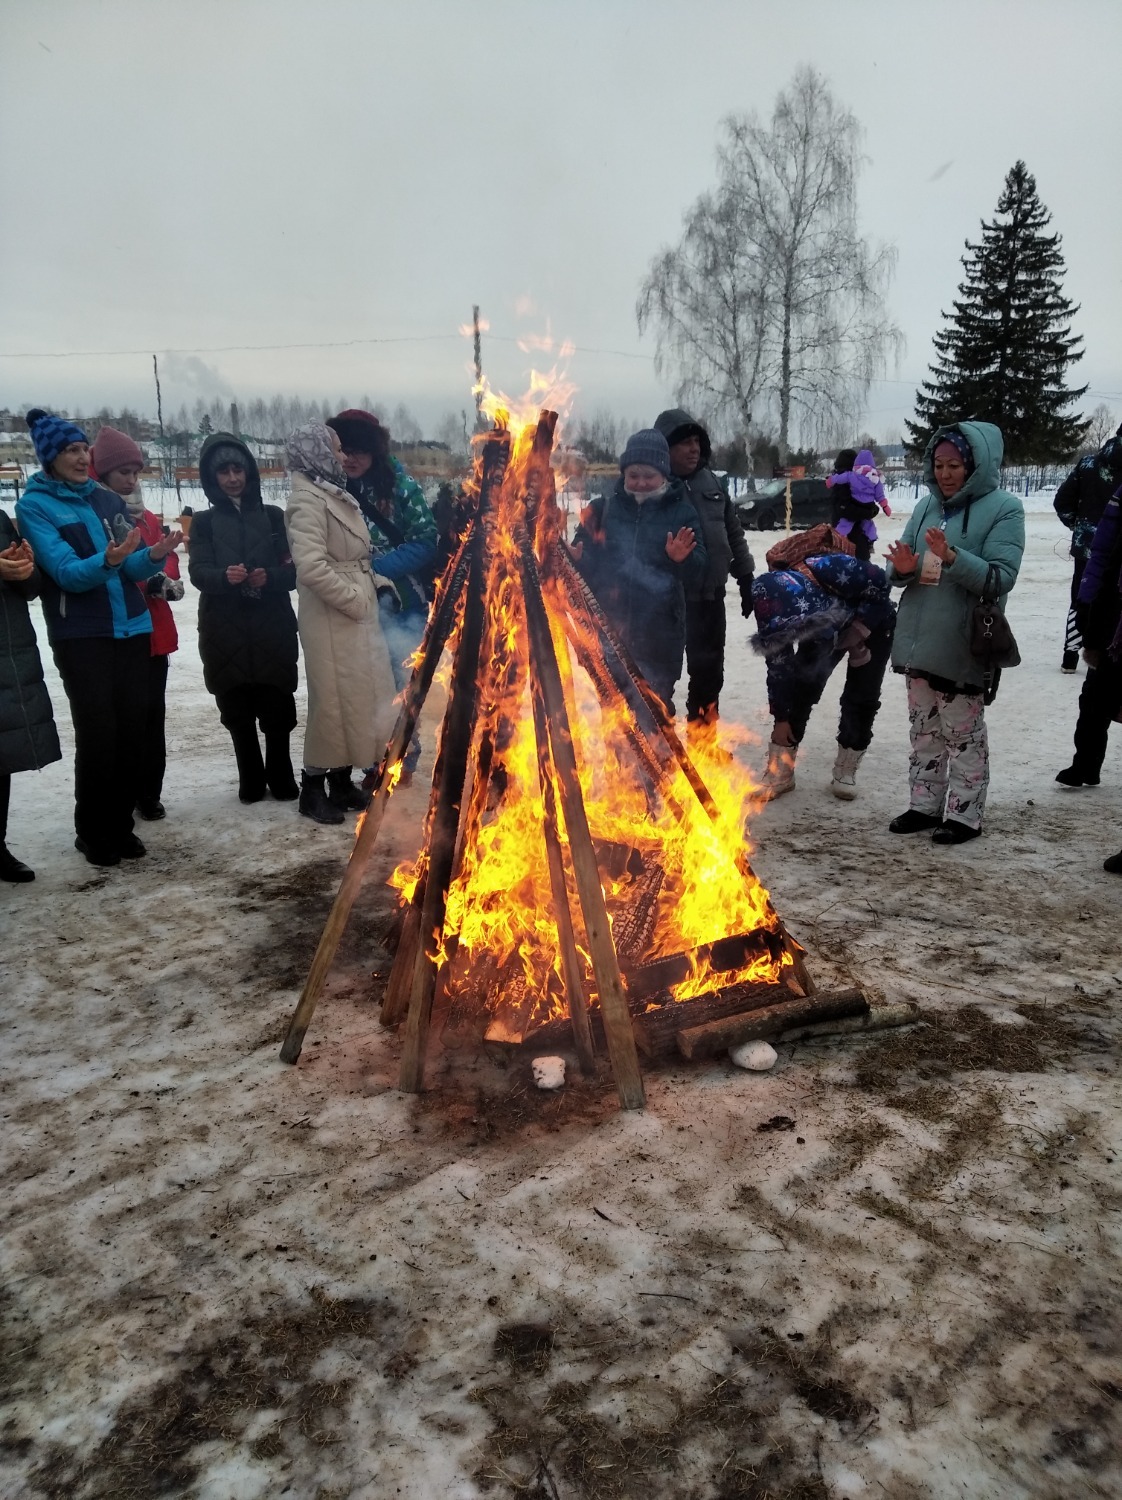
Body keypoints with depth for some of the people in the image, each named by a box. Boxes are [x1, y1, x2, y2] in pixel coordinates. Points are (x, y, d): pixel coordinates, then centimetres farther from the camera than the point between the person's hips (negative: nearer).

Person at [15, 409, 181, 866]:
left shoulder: (108, 500, 11)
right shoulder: (34, 506, -3)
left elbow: (133, 567, 6)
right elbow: (67, 572, -14)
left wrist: (154, 555, -16)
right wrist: (107, 562, -33)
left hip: (131, 629, 4)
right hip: (80, 636, -4)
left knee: (132, 729, 3)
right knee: (98, 733, -7)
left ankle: (120, 825, 16)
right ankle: (92, 832, 9)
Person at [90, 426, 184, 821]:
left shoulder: (147, 518, 16)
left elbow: (168, 558, 11)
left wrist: (164, 577, -12)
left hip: (152, 631, 6)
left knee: (152, 714, 8)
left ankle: (148, 793, 18)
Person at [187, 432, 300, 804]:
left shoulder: (273, 515, 10)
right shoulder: (203, 522, 10)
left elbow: (294, 569, 3)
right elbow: (198, 572, -3)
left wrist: (270, 577, -18)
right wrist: (225, 576, -25)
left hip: (272, 628, 0)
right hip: (225, 631, 1)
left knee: (277, 707, -5)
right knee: (237, 710, 3)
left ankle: (281, 777, 13)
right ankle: (251, 780, 18)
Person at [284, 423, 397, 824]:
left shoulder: (333, 494, 15)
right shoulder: (308, 499, -14)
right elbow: (311, 567, -25)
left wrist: (373, 580, 6)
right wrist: (355, 598, -17)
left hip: (355, 617, 9)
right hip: (332, 620, -9)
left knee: (356, 697, 14)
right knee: (333, 701, -3)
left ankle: (341, 782, 25)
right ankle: (313, 787, 10)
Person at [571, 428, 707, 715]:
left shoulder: (682, 512, 2)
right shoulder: (604, 509, 4)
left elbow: (699, 573, -4)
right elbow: (585, 565, 5)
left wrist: (683, 559, -24)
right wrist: (575, 560, -17)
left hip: (660, 634, -1)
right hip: (608, 628, 1)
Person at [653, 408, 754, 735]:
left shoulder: (711, 482, 9)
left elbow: (733, 532, 16)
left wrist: (746, 580, 16)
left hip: (710, 594, 6)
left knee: (709, 669, 15)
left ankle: (704, 740, 30)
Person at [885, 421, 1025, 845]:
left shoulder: (1004, 508, -7)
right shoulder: (926, 506, 8)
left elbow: (1000, 577, -16)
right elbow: (900, 570, 10)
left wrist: (954, 559, -30)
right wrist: (903, 568, -13)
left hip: (964, 643, -6)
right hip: (918, 638, 6)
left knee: (963, 732, 4)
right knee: (924, 730, 14)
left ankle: (965, 814, 14)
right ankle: (925, 805, 26)